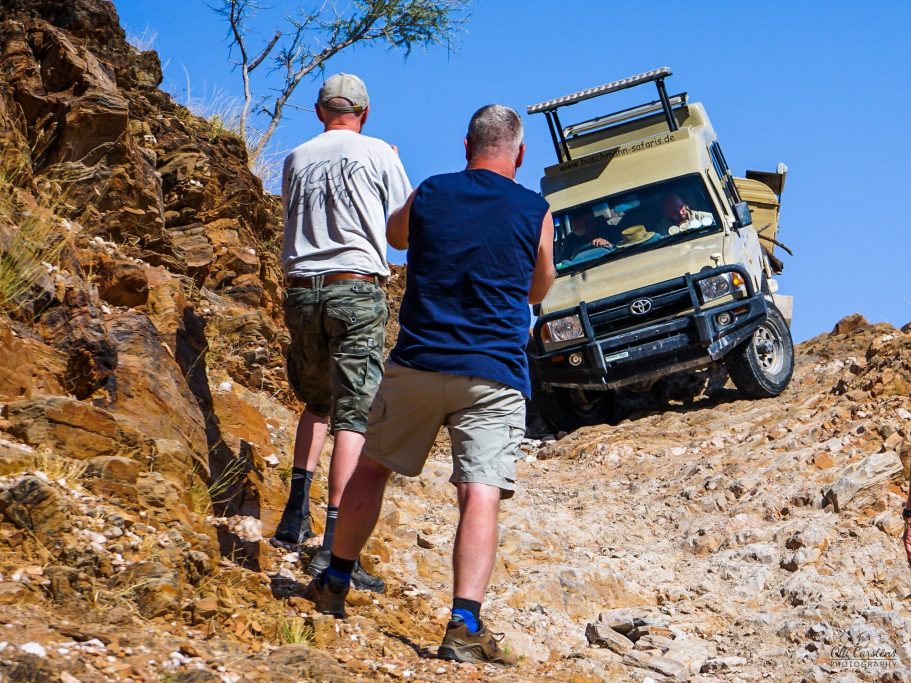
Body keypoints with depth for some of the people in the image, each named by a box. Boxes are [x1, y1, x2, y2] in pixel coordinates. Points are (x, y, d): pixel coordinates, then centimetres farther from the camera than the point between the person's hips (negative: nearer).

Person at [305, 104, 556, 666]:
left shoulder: (429, 195, 5)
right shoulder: (536, 212, 0)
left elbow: (395, 234, 28)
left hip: (417, 364, 2)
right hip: (493, 376, -2)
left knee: (372, 467, 20)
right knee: (480, 495, -8)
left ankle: (335, 584, 27)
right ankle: (465, 625, -21)